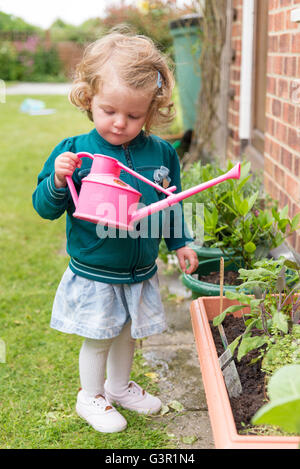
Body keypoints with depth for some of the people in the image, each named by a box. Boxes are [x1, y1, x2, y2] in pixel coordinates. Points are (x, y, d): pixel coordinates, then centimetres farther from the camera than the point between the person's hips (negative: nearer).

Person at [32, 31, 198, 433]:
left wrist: (180, 242, 15)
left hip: (141, 274, 4)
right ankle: (90, 397, 35)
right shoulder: (74, 152, -15)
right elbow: (45, 207, -11)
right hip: (93, 275, -4)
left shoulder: (162, 154, -4)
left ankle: (119, 386, 46)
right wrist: (58, 182, -29)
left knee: (128, 334, 21)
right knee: (98, 338, 11)